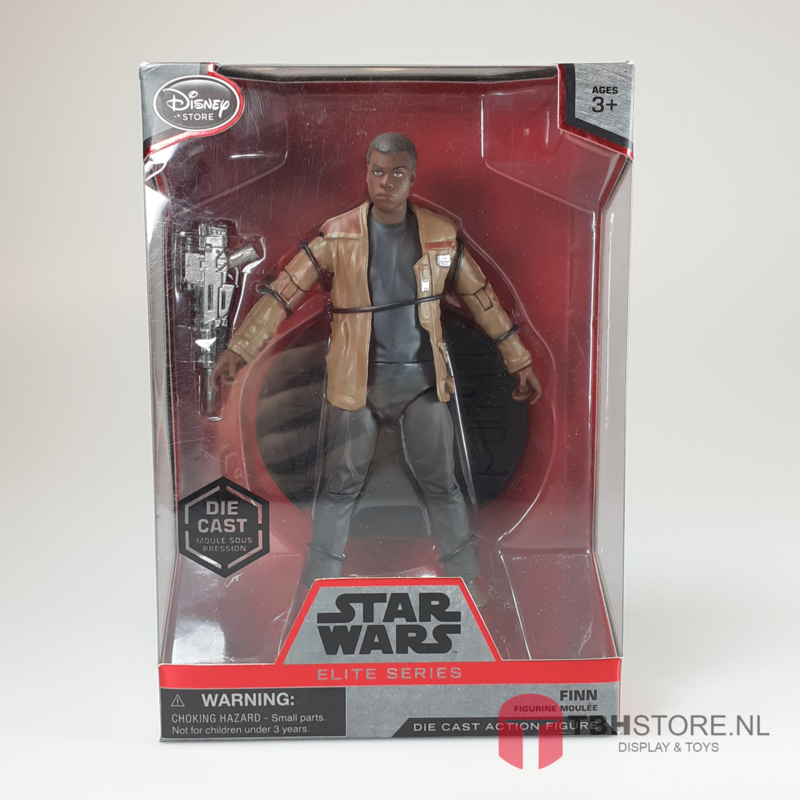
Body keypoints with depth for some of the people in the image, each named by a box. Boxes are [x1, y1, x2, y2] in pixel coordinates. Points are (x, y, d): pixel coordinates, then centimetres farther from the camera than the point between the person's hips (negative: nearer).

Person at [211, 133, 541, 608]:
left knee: (442, 483, 10)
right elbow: (285, 294, -5)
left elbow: (482, 298, 8)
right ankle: (321, 583, 25)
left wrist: (520, 362, 10)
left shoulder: (441, 236, 0)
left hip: (423, 378, 1)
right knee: (342, 485, 8)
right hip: (358, 382, -1)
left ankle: (465, 577, 28)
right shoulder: (337, 236, -4)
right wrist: (239, 350, -12)